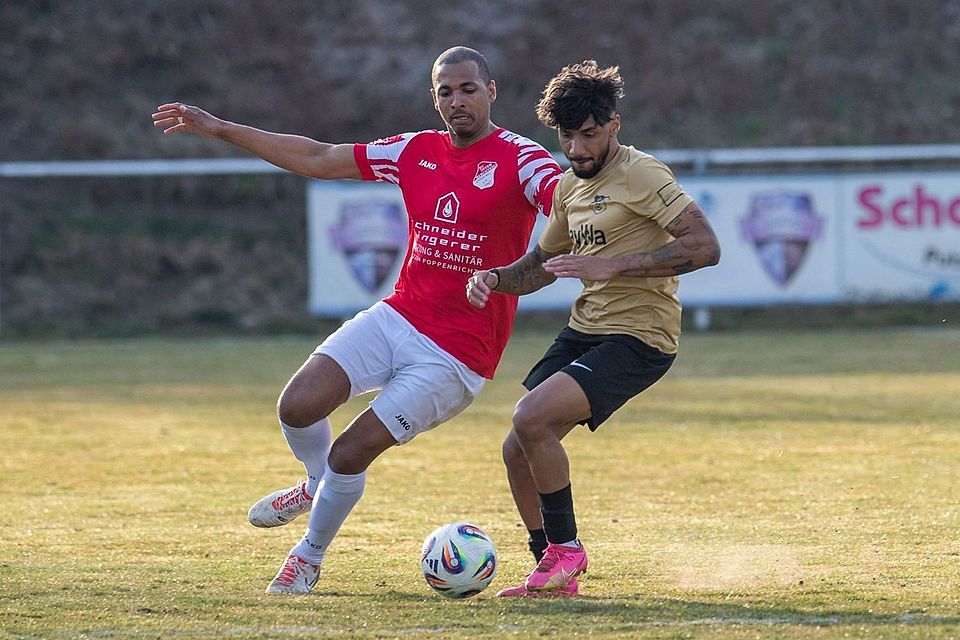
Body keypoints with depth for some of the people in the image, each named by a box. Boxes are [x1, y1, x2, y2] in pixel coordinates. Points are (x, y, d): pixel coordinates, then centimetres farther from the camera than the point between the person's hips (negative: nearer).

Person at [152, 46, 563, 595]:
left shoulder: (519, 158, -10)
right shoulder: (417, 152, 8)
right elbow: (319, 159, 15)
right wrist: (219, 130, 15)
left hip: (458, 356, -5)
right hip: (398, 317, 5)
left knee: (349, 454, -8)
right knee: (298, 406, -12)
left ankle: (308, 559, 20)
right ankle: (317, 484, 23)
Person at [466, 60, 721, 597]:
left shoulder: (640, 175, -12)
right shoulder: (570, 187, 15)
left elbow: (705, 247, -22)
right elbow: (540, 267, 27)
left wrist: (611, 265, -26)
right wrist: (494, 279, 5)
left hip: (637, 337, -9)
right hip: (583, 331, 9)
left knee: (532, 418, -24)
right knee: (519, 452, 4)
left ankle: (566, 548, -7)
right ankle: (553, 574, 18)